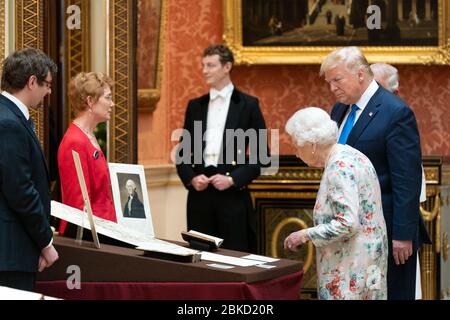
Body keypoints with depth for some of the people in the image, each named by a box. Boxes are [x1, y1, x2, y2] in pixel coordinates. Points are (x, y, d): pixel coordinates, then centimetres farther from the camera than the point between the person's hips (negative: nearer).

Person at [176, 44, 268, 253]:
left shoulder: (248, 105, 2)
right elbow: (183, 152, 14)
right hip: (199, 195, 3)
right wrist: (191, 178, -4)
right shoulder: (195, 106, 13)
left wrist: (233, 179, -12)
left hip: (233, 196, -3)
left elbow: (261, 155, -2)